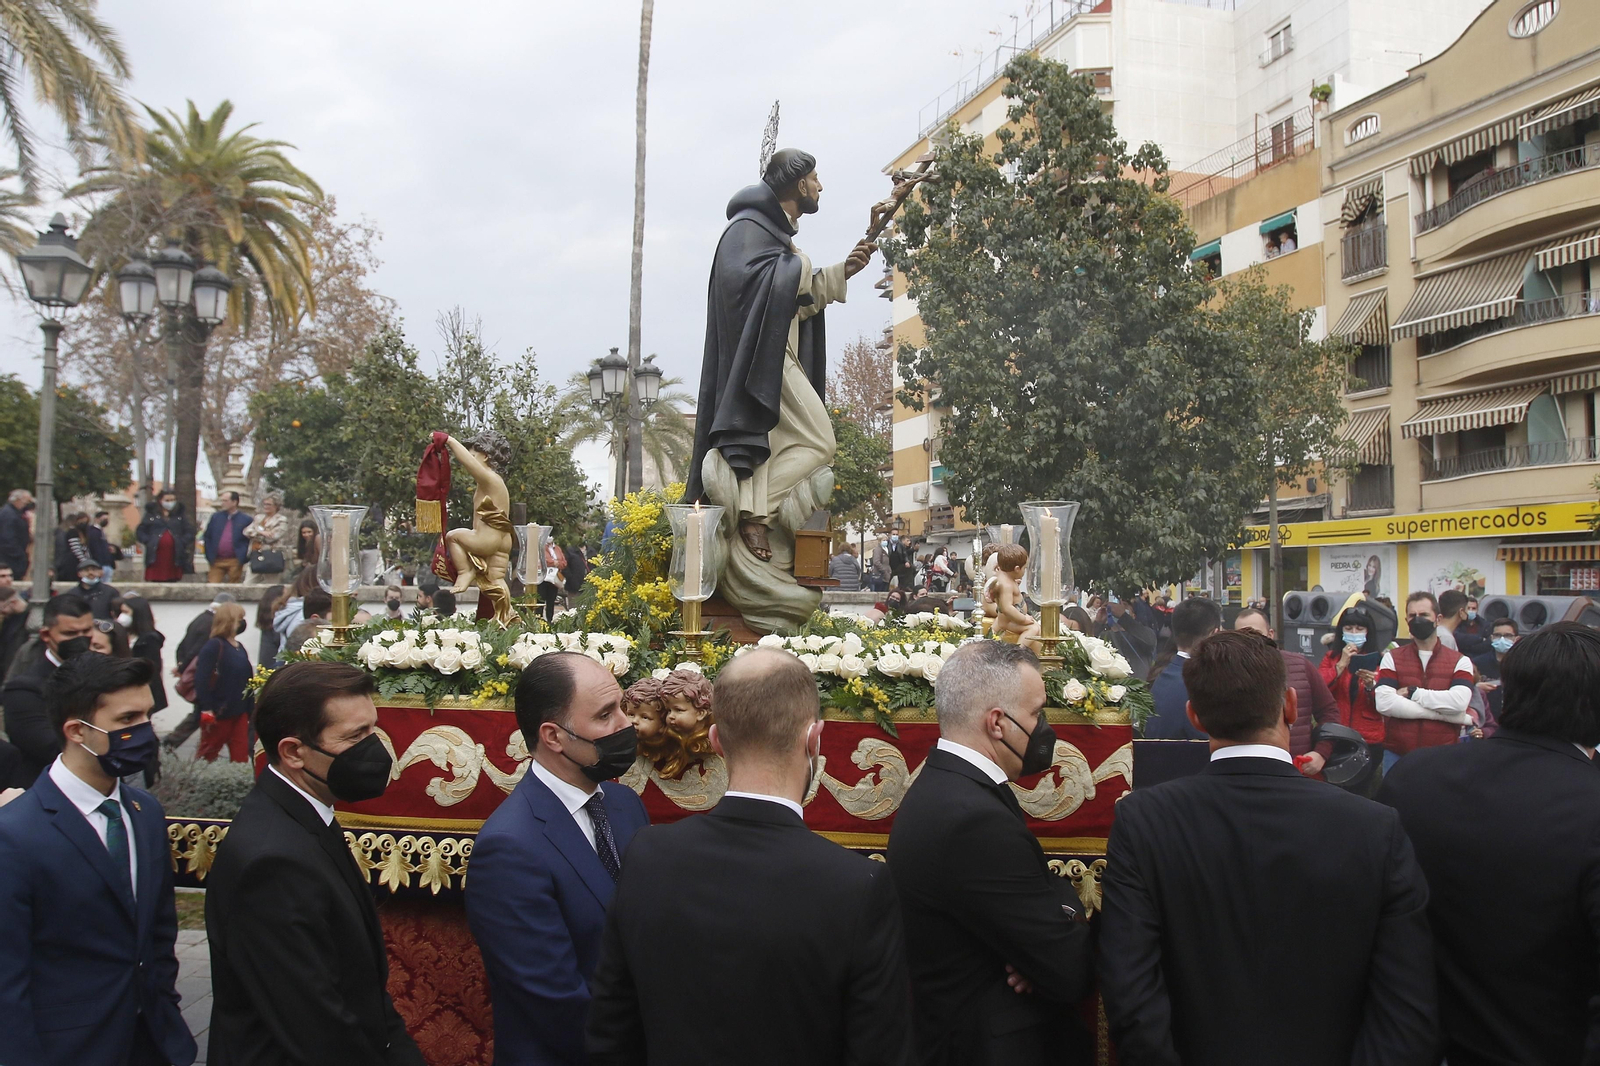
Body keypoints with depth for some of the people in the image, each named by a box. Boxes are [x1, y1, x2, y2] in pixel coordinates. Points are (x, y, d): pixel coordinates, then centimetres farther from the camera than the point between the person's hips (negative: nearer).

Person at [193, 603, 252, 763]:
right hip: (218, 712, -7)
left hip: (240, 712, 7)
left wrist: (249, 708, 14)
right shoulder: (213, 646, -13)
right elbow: (201, 679, -20)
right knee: (207, 753, 7)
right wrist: (206, 709, -22)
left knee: (241, 754, 8)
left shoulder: (240, 648, 11)